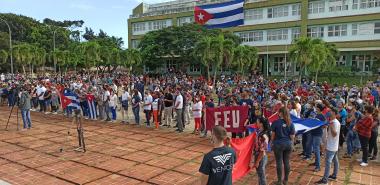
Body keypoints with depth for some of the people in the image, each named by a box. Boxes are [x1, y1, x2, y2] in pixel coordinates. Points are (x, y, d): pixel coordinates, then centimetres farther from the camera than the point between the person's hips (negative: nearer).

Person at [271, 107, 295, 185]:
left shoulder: (275, 122, -11)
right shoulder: (291, 123, -2)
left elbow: (273, 135, -4)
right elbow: (292, 136, 2)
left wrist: (272, 143, 10)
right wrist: (291, 144, 16)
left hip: (278, 144, -3)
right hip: (288, 144, 3)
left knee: (279, 162, 6)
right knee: (287, 162, 12)